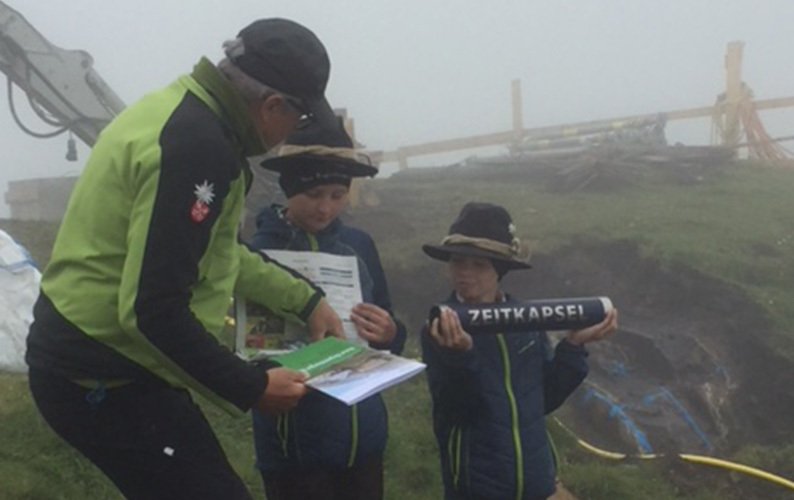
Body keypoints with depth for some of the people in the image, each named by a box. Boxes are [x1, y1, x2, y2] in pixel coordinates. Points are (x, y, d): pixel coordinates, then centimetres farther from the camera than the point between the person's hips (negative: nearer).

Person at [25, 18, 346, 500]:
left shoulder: (182, 110, 7)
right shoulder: (199, 145, -25)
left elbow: (216, 249, 19)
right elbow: (154, 311, -27)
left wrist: (305, 299, 20)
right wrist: (250, 387, -16)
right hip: (105, 376, -10)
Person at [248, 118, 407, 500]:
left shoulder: (359, 245, 3)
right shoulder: (260, 252, -9)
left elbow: (390, 338, 10)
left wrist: (389, 334, -12)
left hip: (364, 437, 4)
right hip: (295, 446, -4)